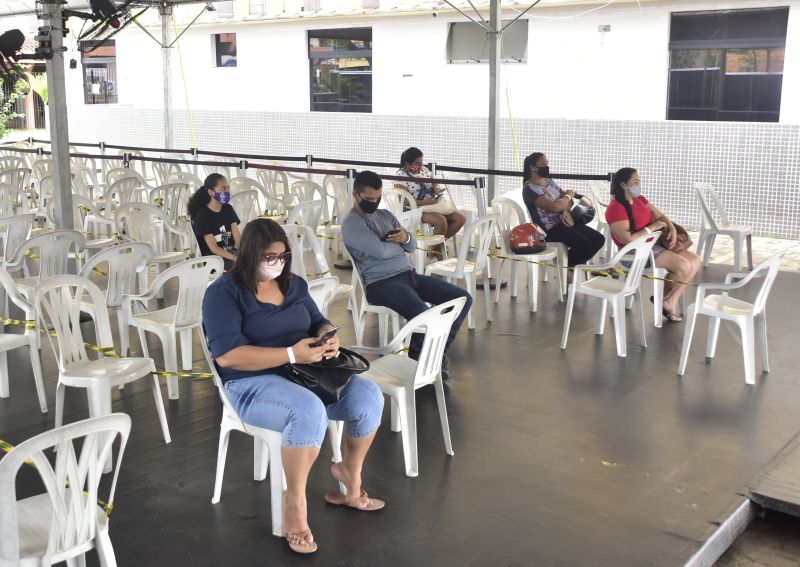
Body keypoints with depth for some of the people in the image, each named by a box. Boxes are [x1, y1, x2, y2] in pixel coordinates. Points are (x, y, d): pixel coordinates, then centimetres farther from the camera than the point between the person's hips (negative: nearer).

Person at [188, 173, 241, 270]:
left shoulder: (228, 209, 12)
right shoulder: (202, 215, -7)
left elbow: (237, 236, 1)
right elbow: (214, 248, -14)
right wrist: (236, 258, -27)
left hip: (232, 254, 6)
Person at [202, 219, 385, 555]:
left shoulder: (294, 284, 12)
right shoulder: (224, 292, -9)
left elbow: (319, 322, 20)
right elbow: (227, 355, -19)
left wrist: (330, 339, -7)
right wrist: (291, 354, -26)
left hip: (307, 372, 7)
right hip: (254, 384, -6)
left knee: (368, 396, -17)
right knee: (309, 411, -37)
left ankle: (349, 473, 10)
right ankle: (295, 499, -16)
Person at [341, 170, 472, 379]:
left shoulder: (385, 214, 20)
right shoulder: (351, 222, -6)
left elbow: (412, 245, 17)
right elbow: (381, 251, -19)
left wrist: (406, 237, -7)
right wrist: (399, 243, 3)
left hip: (409, 274, 8)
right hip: (381, 283, -8)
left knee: (463, 298, -4)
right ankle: (418, 360, -4)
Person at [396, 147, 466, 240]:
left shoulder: (424, 169, 12)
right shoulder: (401, 176, -10)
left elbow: (434, 184, 24)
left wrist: (437, 190, -2)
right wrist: (425, 202, -25)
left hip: (434, 204, 8)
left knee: (461, 218, -7)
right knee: (441, 221, -33)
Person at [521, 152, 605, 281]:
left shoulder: (549, 181, 14)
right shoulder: (530, 189, -14)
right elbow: (555, 206, -25)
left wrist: (568, 205, -6)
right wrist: (569, 196, -7)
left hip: (564, 221, 9)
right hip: (549, 228, -9)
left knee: (599, 239, -4)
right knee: (584, 243, -26)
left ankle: (574, 264, 11)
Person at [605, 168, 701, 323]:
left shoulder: (639, 199, 10)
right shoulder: (616, 208, -18)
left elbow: (660, 216, 13)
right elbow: (628, 240, -27)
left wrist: (672, 230, -7)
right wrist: (651, 228, -19)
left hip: (655, 243, 10)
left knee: (695, 261, -2)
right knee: (683, 266, -22)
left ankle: (671, 301, 1)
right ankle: (665, 298, 5)